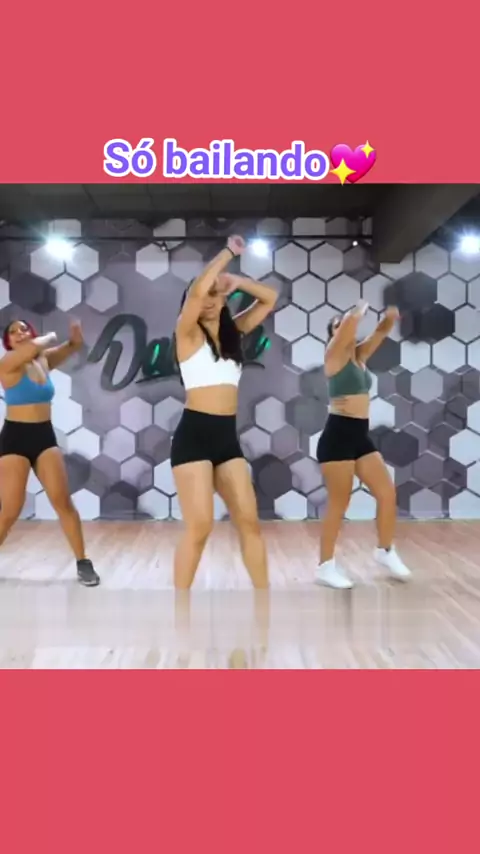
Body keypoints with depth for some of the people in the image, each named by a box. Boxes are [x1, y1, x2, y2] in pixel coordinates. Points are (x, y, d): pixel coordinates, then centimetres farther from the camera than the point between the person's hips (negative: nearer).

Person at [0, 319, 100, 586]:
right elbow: (34, 347, -26)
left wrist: (75, 338, -5)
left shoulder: (44, 361, 8)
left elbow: (75, 346, 18)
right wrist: (50, 337, -5)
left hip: (45, 436, 4)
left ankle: (83, 563, 5)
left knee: (63, 501, -3)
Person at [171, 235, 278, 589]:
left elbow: (270, 298, 20)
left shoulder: (233, 330, 15)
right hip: (194, 435, -6)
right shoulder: (189, 332, -2)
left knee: (250, 521, 4)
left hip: (227, 437, 6)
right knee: (200, 527, -8)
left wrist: (235, 281, 8)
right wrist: (228, 252, -8)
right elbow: (197, 290, -19)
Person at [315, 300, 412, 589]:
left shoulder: (360, 355, 15)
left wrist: (391, 315, -6)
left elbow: (381, 332, 13)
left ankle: (385, 551, 25)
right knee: (339, 503, -3)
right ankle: (326, 566, 9)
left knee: (388, 492, 7)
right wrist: (362, 308, -1)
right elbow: (351, 320, -19)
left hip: (361, 435, 8)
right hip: (338, 434, -8)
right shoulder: (335, 355, -5)